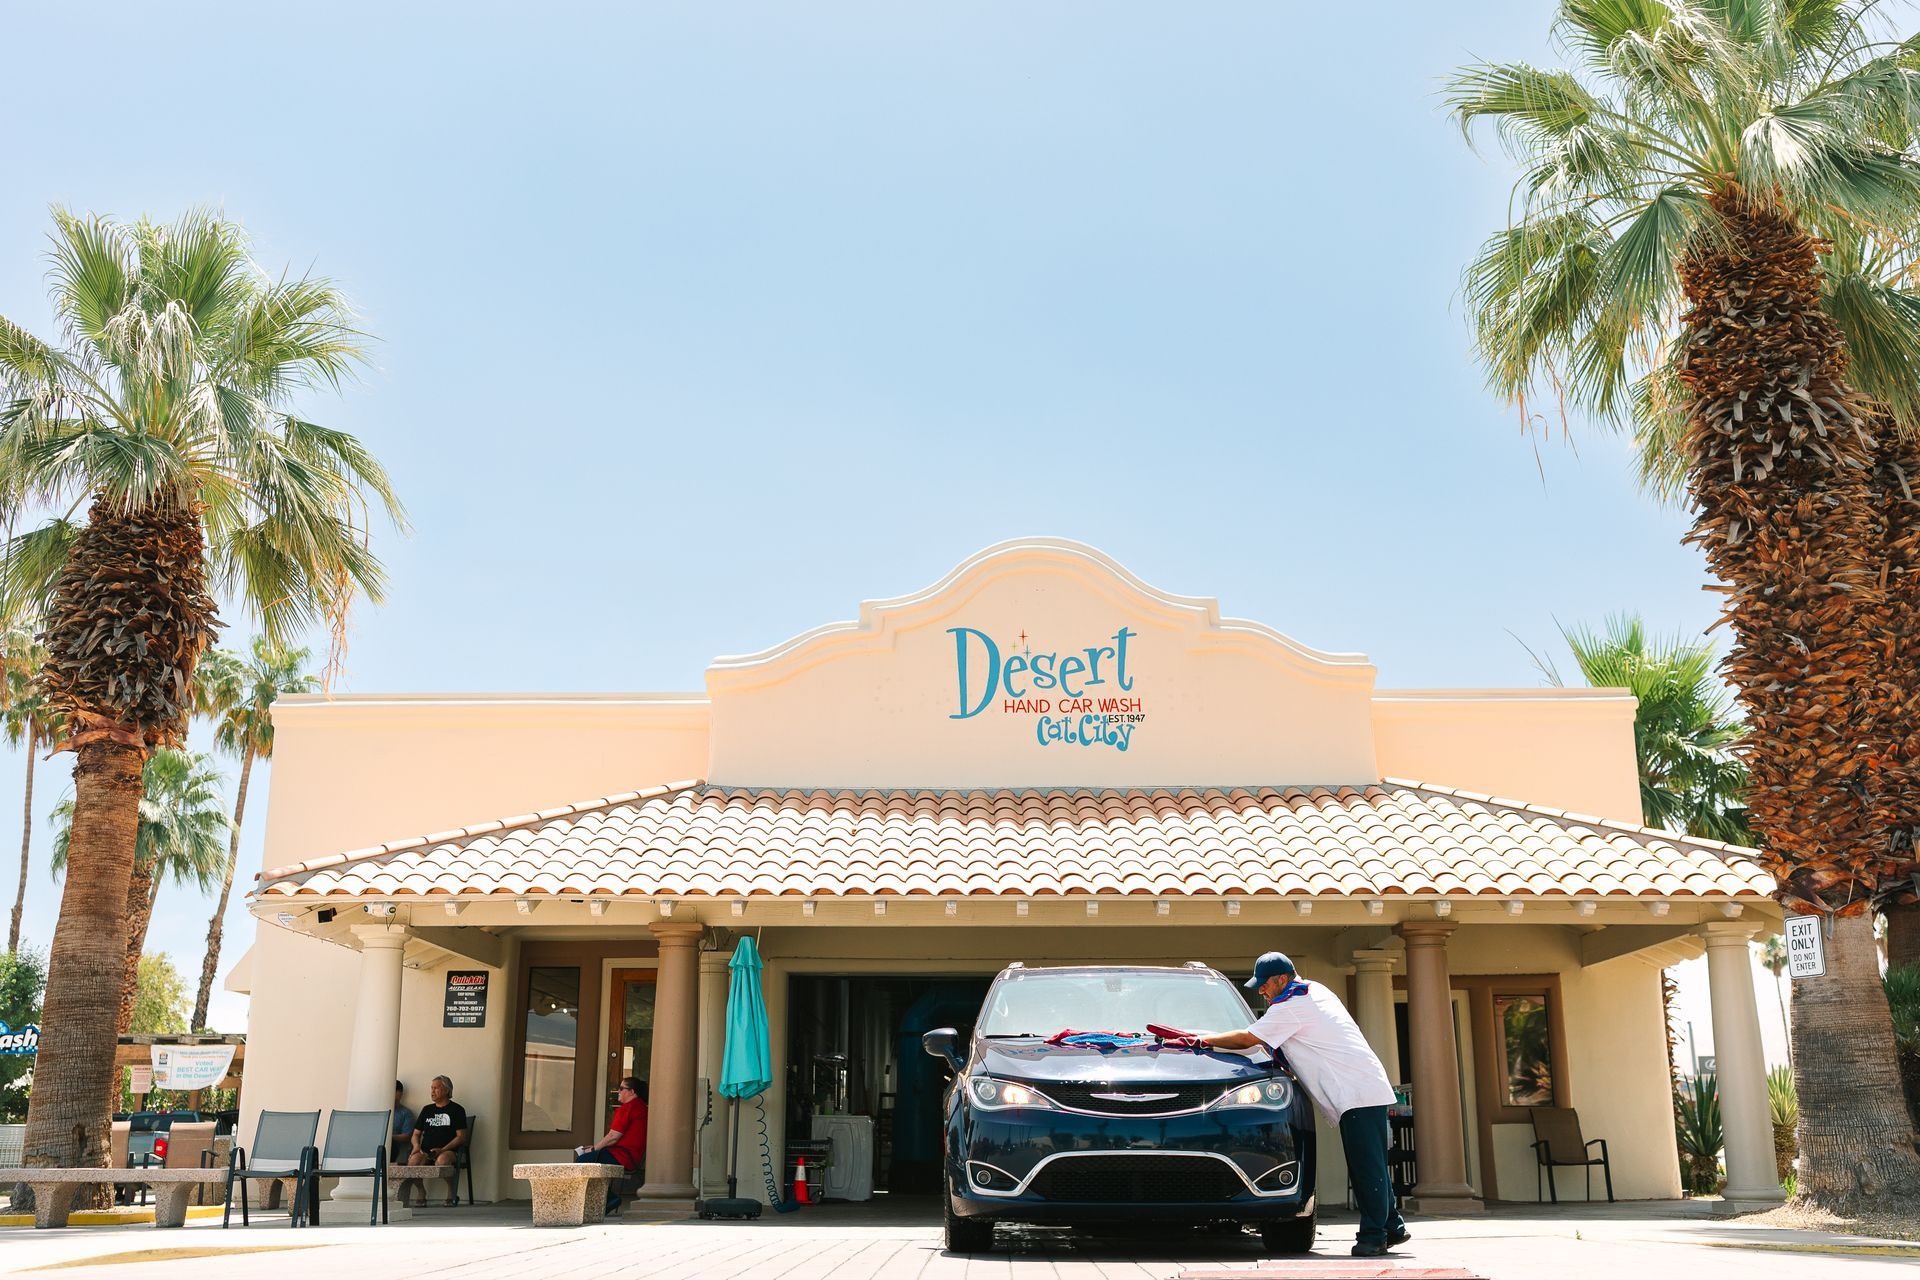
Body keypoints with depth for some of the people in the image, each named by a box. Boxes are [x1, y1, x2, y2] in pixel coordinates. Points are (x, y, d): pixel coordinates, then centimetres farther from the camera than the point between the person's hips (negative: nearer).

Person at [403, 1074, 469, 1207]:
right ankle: (421, 1193, -8)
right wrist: (416, 1146, -1)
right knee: (413, 1160, -30)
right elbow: (416, 1134, 23)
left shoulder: (457, 1110, 6)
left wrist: (442, 1150, -14)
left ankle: (452, 1195, -18)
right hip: (426, 1152, 4)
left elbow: (461, 1137, -1)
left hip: (448, 1151, -4)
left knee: (442, 1160, -39)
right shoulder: (427, 1109, 22)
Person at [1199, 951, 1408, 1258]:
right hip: (1369, 1090, 10)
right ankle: (1391, 1227, 18)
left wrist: (1205, 1040, 2)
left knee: (1367, 1167, -10)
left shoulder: (1291, 1005, -11)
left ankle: (1374, 1235, -10)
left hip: (1357, 1094, -10)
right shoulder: (1314, 990, 18)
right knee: (1369, 1166, 13)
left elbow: (1246, 1039, -9)